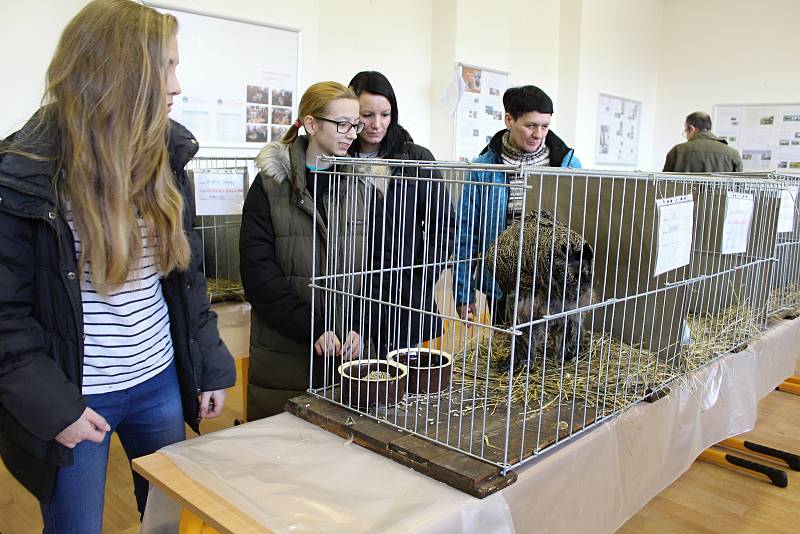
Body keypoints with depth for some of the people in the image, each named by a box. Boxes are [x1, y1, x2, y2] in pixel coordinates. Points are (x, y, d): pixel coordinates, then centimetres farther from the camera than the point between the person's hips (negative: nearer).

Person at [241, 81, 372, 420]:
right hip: (285, 350, -2)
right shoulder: (270, 184, -3)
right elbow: (258, 270, -10)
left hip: (347, 347, 3)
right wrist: (311, 329, -15)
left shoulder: (358, 186, 7)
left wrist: (358, 326, -11)